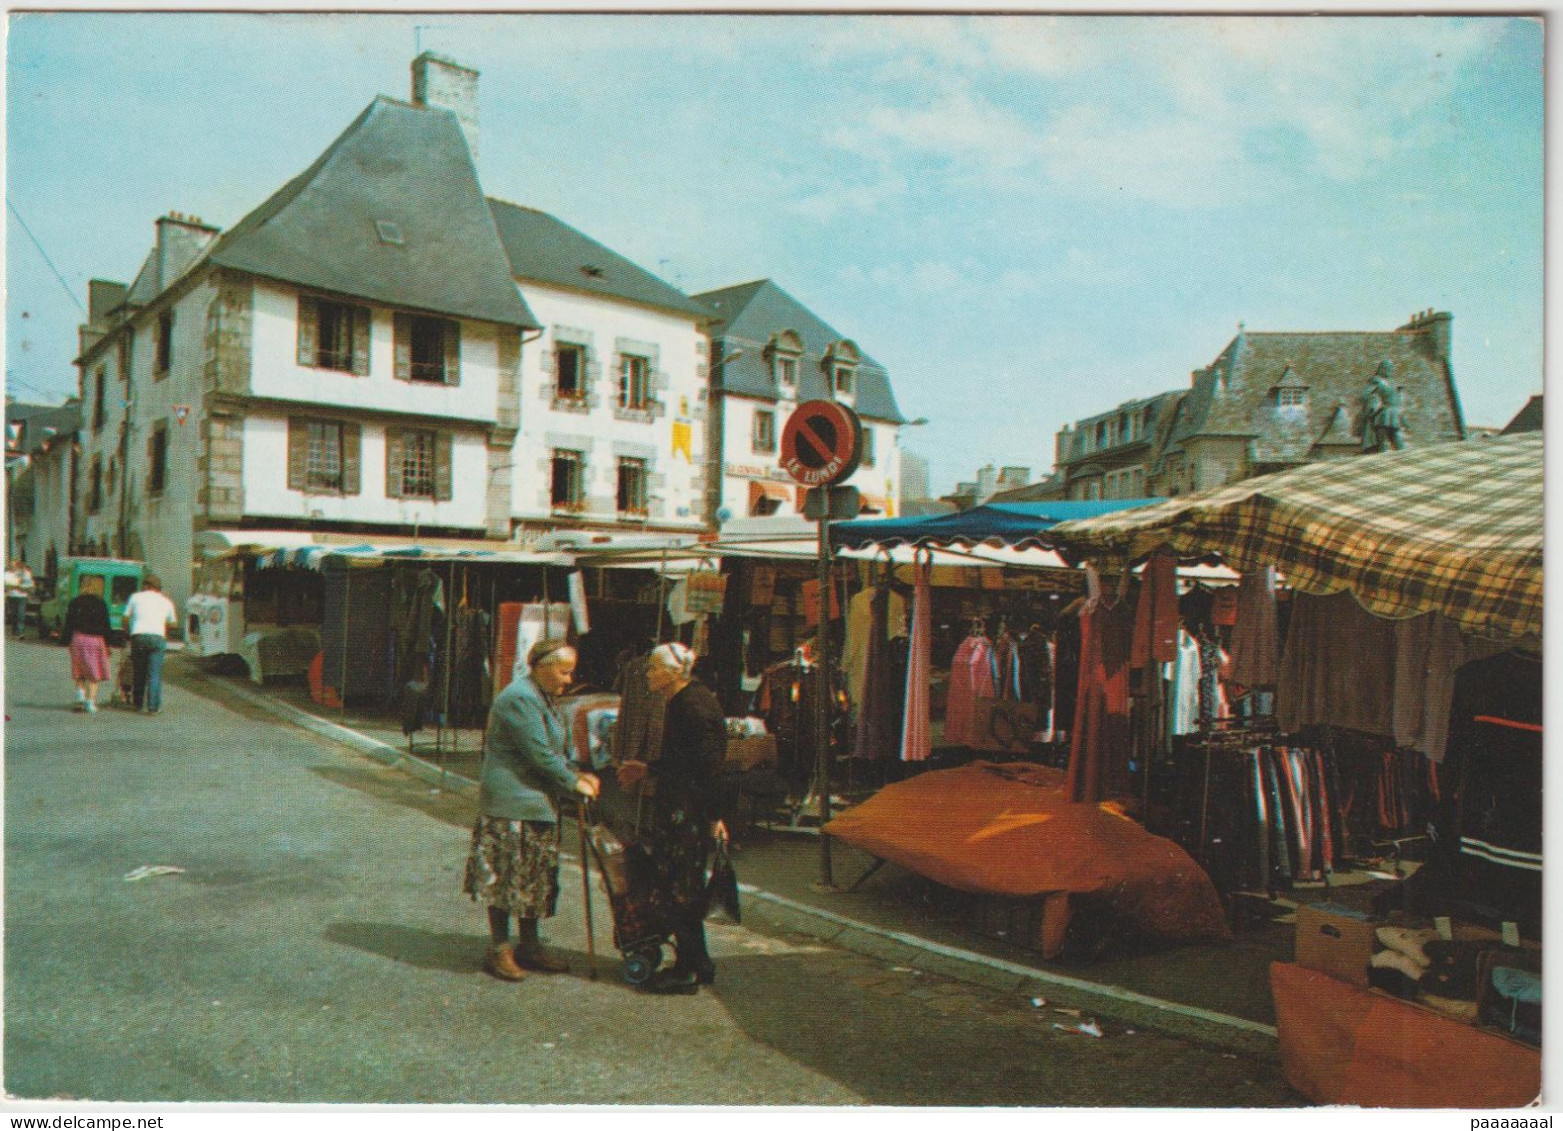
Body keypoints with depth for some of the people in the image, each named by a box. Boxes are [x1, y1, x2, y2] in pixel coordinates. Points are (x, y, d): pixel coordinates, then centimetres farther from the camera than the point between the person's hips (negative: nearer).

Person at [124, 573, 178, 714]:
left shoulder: (136, 597, 14)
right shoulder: (166, 601, 18)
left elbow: (126, 618, 12)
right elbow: (173, 622, 25)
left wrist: (128, 633, 28)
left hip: (138, 636, 0)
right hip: (158, 637, 0)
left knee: (138, 672, 13)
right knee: (155, 673, 0)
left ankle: (138, 704, 23)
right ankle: (153, 706, -6)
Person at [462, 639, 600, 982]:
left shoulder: (540, 697, 16)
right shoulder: (519, 698, -17)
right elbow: (540, 754, -20)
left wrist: (575, 774, 9)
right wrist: (574, 783, -12)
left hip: (537, 805, 10)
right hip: (511, 803, -10)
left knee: (535, 879, 14)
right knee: (506, 876, -2)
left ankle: (529, 945, 23)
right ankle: (499, 950, 8)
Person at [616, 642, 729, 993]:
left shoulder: (694, 706, -18)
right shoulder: (682, 702, 13)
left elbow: (709, 765, -21)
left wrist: (714, 816, -20)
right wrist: (647, 770, 27)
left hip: (688, 813, -10)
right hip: (678, 809, 10)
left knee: (677, 890, -1)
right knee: (685, 889, 16)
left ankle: (689, 970, 10)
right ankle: (698, 963, 26)